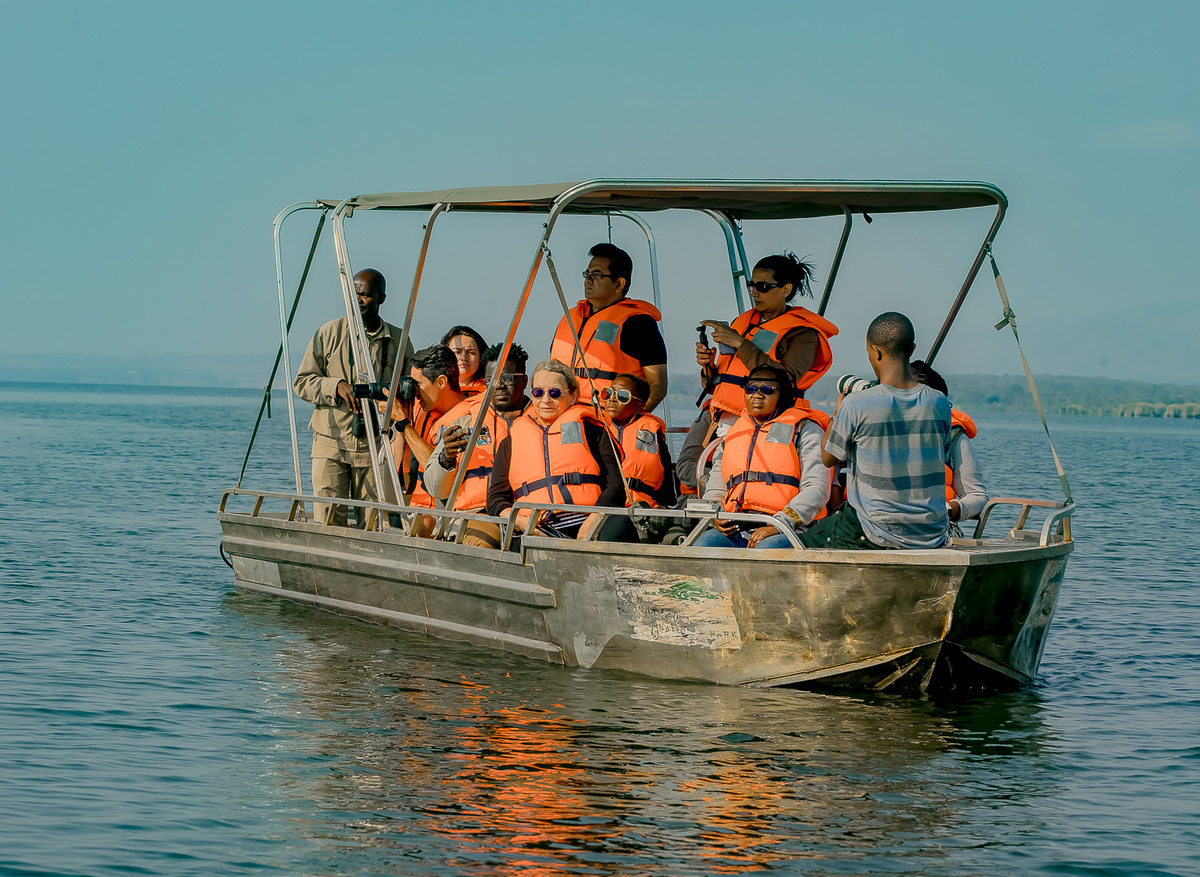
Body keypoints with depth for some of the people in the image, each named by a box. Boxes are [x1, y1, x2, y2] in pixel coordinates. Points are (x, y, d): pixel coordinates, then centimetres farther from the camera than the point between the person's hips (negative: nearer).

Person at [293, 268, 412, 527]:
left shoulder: (399, 341, 8)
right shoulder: (329, 333, 5)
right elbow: (301, 382, 6)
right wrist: (337, 387, -12)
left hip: (376, 447, 1)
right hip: (331, 444, -1)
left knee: (372, 524, -2)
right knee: (327, 523, -9)